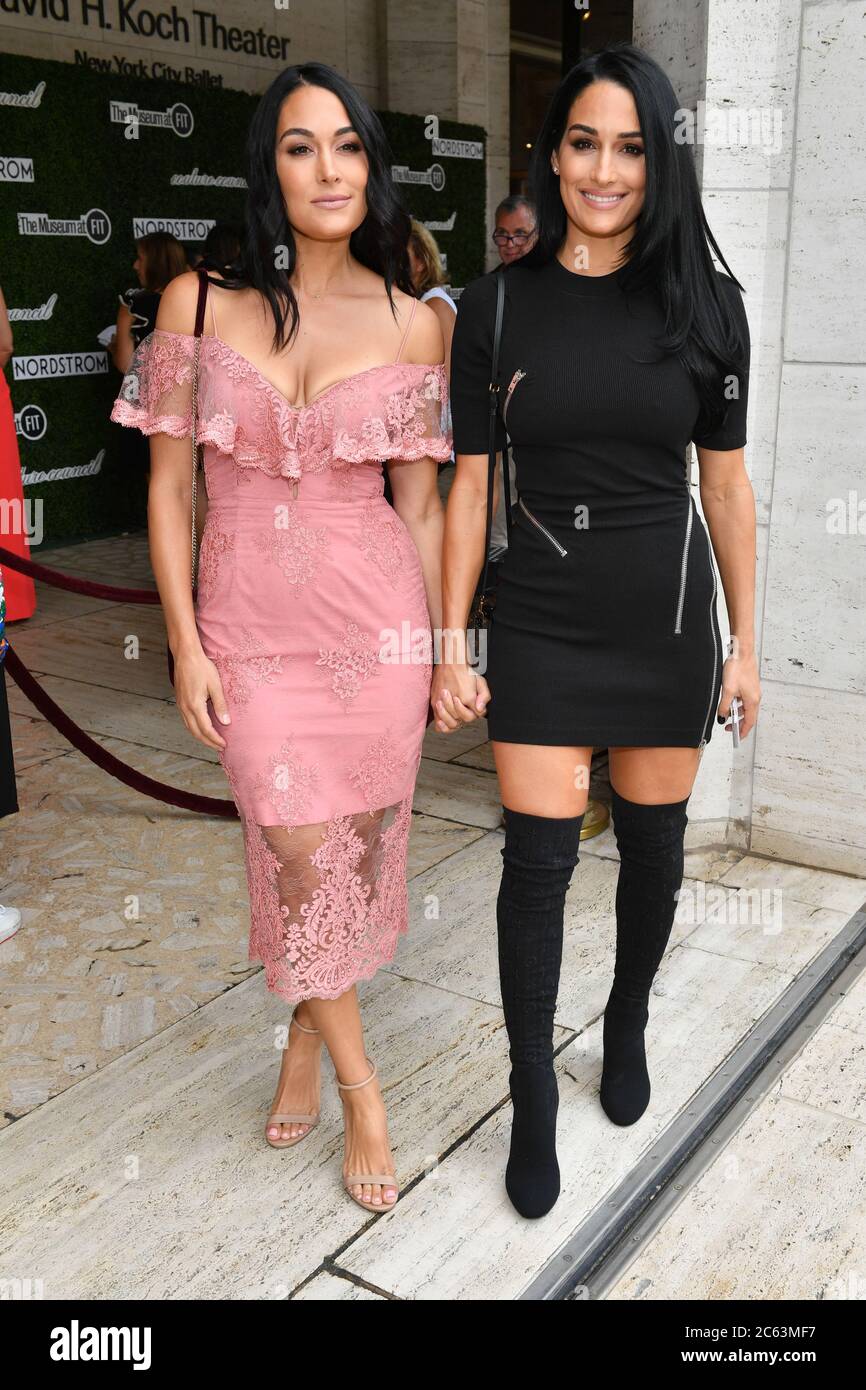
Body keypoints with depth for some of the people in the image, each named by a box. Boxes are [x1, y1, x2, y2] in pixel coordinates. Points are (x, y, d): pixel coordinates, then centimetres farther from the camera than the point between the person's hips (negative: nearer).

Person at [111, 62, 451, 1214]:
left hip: (379, 620, 1)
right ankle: (361, 1089, 21)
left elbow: (421, 502, 6)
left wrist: (445, 644, 6)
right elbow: (170, 487, 1)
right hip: (251, 623, 0)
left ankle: (307, 1042, 35)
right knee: (302, 858, 0)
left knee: (357, 848, 8)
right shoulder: (199, 302, -1)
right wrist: (186, 644, -3)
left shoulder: (415, 323, 1)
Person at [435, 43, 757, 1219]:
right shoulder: (497, 306, -3)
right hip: (542, 624, -1)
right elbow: (469, 484, -1)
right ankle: (533, 1102, 20)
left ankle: (628, 1023, 42)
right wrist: (450, 644, -4)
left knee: (653, 843, 13)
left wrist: (744, 641, 4)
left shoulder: (703, 303, -2)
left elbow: (726, 484, 3)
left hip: (669, 621, 1)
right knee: (539, 858, 1)